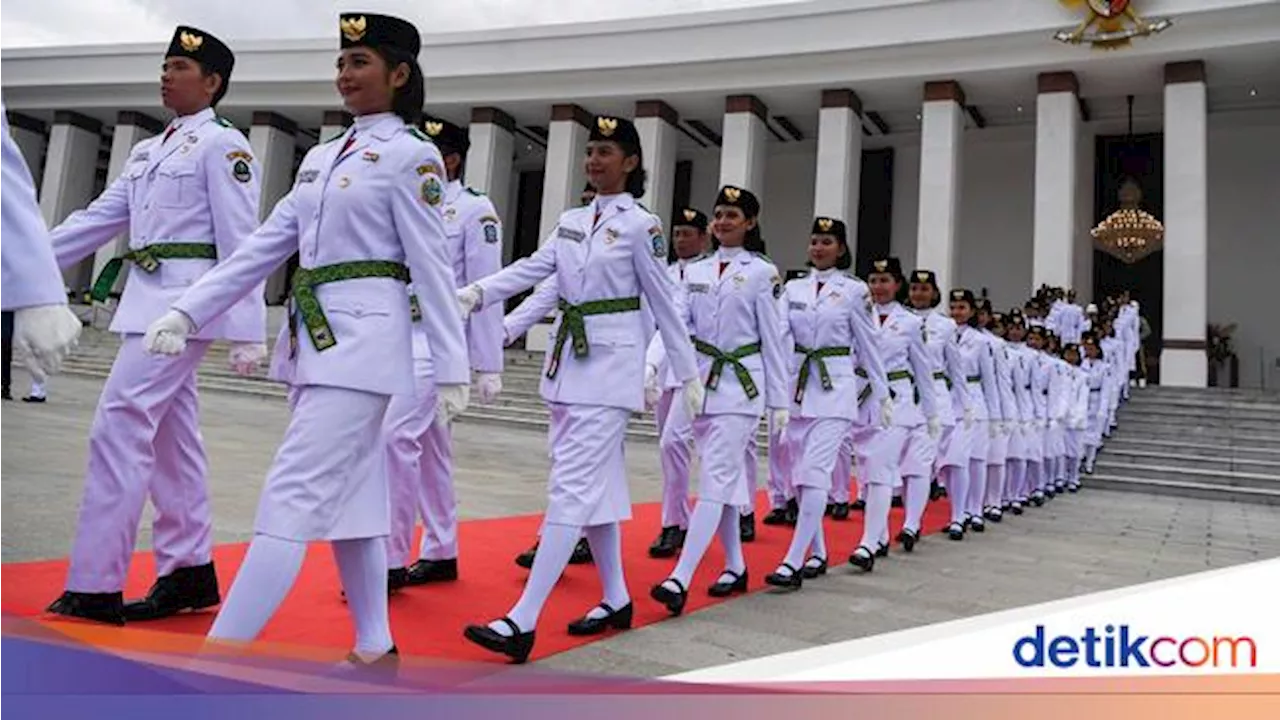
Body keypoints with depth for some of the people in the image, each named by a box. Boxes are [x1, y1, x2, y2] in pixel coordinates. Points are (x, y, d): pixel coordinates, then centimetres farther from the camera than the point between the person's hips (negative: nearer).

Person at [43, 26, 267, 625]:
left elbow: (239, 242, -12)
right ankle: (190, 572, 20)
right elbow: (99, 217, 19)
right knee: (169, 439, 10)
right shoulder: (150, 150, 20)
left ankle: (94, 586, -6)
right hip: (147, 299, 9)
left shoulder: (222, 144, -6)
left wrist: (247, 331, -17)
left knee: (120, 427, -12)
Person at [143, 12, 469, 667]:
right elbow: (266, 245, 15)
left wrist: (452, 369, -10)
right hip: (314, 340, 8)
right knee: (344, 496, 12)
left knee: (292, 497, -11)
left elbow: (432, 267, -9)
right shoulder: (321, 157, 17)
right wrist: (187, 311, 8)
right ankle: (375, 648, 24)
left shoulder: (411, 156, -5)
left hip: (363, 339, -8)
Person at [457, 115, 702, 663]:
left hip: (611, 364, -7)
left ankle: (522, 622, -12)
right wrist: (476, 292, -16)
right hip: (568, 358, 7)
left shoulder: (640, 224, -5)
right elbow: (533, 268, 1)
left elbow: (663, 303, -3)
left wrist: (688, 373, 0)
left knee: (573, 486, -11)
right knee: (594, 483, 12)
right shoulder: (571, 221, 13)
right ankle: (615, 600, 25)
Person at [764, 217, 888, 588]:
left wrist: (880, 392, 7)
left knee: (815, 472, -13)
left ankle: (793, 562, -14)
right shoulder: (793, 289, 10)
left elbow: (867, 345, 4)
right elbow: (780, 335, -4)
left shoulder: (854, 290, 0)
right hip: (798, 385, 5)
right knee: (801, 473, 8)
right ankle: (818, 554, 22)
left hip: (835, 387, -5)